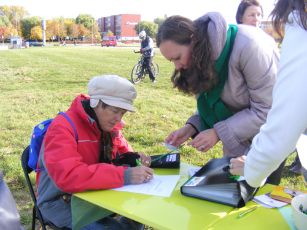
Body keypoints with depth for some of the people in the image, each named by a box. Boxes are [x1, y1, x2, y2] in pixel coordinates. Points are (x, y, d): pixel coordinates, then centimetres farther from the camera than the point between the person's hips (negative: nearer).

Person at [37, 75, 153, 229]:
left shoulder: (108, 125, -2)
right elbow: (67, 176, -39)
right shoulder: (63, 128, -25)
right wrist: (124, 175, -45)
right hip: (61, 201, -7)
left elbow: (122, 150, 14)